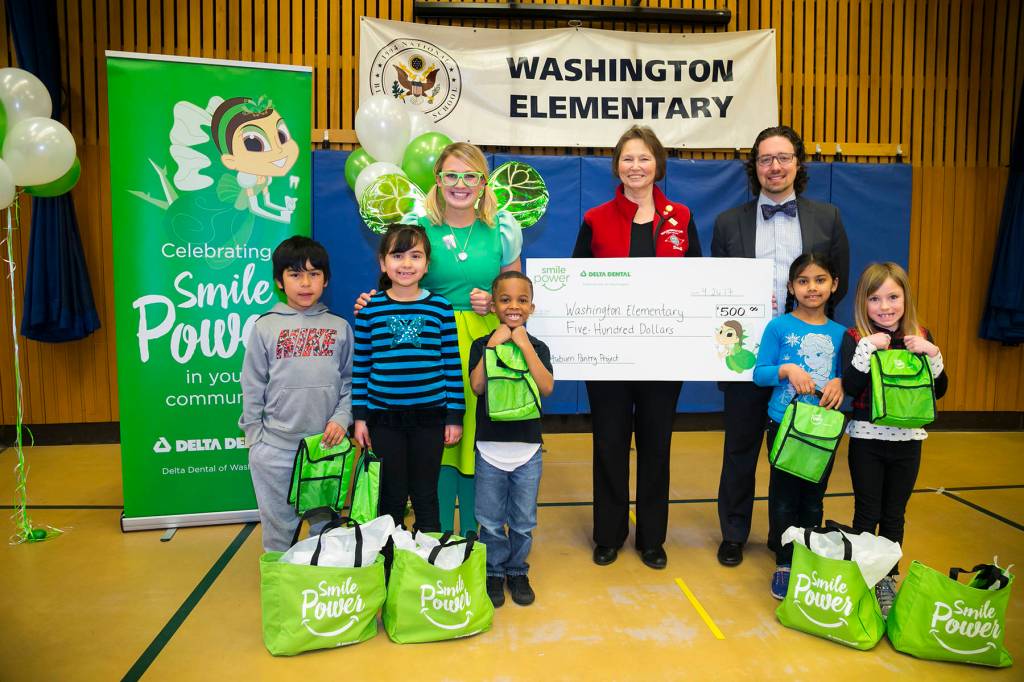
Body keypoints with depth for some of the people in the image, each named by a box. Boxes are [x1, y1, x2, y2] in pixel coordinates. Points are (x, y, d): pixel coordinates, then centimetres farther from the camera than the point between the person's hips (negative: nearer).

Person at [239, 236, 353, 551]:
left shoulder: (340, 327, 3)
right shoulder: (265, 327, -1)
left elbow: (350, 380, 6)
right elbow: (252, 387, 2)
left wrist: (342, 418, -7)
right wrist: (254, 437, 0)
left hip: (327, 443, 1)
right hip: (275, 448, -1)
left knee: (326, 525, 14)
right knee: (278, 525, 12)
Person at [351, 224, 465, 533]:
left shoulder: (440, 307, -2)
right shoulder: (369, 308, -1)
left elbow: (452, 365, 0)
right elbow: (360, 365, 4)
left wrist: (454, 416, -1)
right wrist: (359, 416, 2)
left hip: (430, 416, 0)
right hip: (383, 417, 1)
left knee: (425, 495, 12)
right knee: (391, 496, 13)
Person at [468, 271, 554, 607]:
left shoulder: (537, 347, 2)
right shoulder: (482, 345, -1)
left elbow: (547, 387, -15)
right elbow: (477, 386, -16)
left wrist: (525, 345, -17)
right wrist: (493, 345, -18)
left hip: (527, 448, 1)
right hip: (490, 448, -1)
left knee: (523, 521, 12)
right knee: (491, 521, 10)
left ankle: (517, 571, 32)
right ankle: (494, 572, 29)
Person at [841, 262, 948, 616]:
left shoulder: (920, 338, 2)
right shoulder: (855, 338, -8)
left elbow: (939, 391, 3)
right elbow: (850, 388, -18)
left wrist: (932, 354, -12)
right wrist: (867, 347, -25)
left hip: (907, 440, 3)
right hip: (867, 440, -3)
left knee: (894, 515, 14)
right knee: (867, 513, 7)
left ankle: (887, 577, 28)